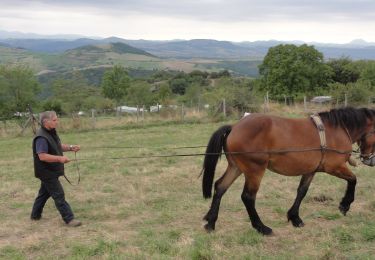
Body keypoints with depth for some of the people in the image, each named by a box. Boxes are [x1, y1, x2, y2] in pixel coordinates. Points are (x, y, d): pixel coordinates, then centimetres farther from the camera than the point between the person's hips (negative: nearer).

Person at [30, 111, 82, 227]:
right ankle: (69, 219, -3)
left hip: (51, 171, 10)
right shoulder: (41, 137, -25)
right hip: (47, 172, -10)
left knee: (44, 193, 21)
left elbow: (59, 146, 17)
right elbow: (42, 156, -30)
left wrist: (71, 147, 0)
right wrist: (60, 158, -33)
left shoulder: (52, 132, 6)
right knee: (59, 195, -7)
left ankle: (35, 215, 36)